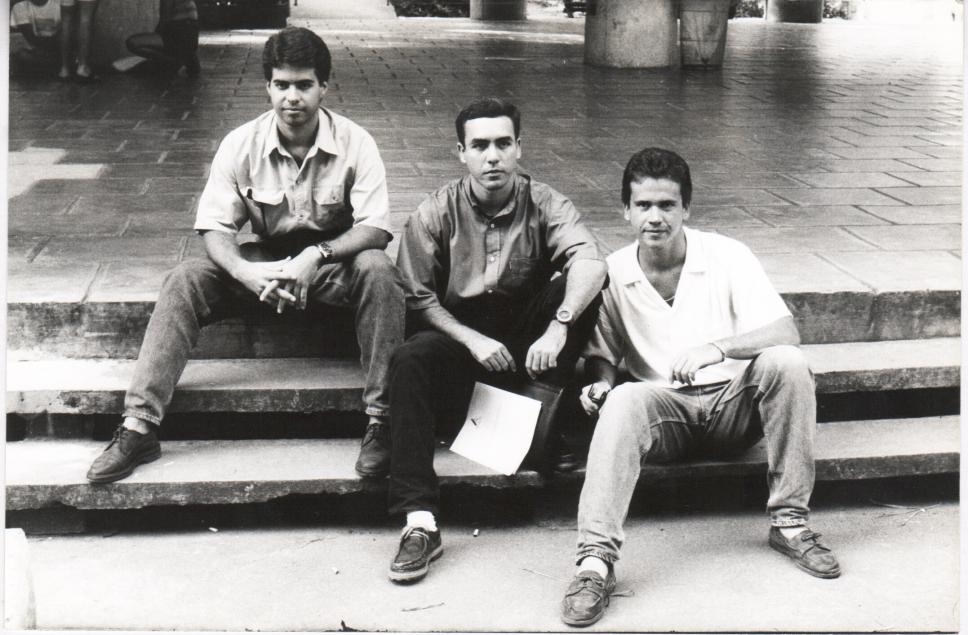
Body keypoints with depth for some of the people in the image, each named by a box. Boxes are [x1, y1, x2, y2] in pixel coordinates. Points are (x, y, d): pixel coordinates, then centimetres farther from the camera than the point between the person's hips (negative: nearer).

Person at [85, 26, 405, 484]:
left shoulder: (354, 142, -14)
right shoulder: (241, 145, -9)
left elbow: (375, 228, -19)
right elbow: (214, 227, -10)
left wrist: (316, 255, -36)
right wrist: (246, 273, -31)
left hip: (336, 259, -2)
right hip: (265, 261, 2)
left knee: (377, 268, -35)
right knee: (186, 281, -22)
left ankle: (381, 420, -30)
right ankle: (139, 426, -22)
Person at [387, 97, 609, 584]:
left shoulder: (543, 204, -5)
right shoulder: (436, 213, -3)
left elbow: (590, 261, -24)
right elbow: (418, 297, -5)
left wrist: (558, 326, -41)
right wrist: (473, 340, -20)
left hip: (526, 339, 0)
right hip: (460, 335, 0)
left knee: (582, 284, -24)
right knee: (409, 360, -33)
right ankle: (419, 523, -37)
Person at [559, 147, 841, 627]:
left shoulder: (726, 257, -6)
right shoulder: (612, 274, -1)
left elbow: (786, 333, -16)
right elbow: (602, 354, 9)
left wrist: (715, 348, -32)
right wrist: (599, 383, -15)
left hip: (733, 405, 0)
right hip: (664, 411, 0)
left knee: (786, 364, -28)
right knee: (624, 401, -33)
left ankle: (789, 522, -17)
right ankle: (596, 559, -39)